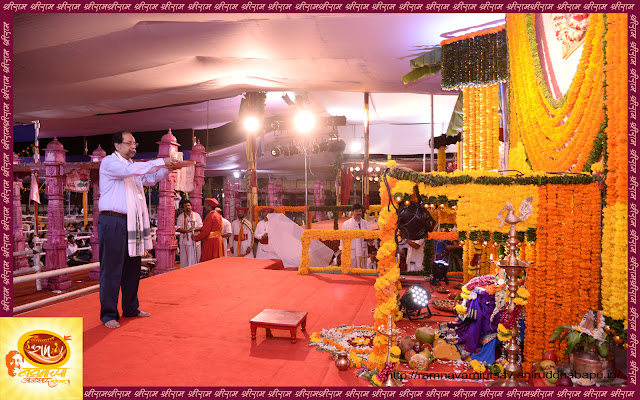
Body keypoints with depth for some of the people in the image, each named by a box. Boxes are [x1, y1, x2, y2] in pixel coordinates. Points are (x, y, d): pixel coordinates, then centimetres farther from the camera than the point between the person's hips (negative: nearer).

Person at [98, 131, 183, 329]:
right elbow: (129, 170, -22)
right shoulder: (109, 162, -5)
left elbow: (149, 178, 22)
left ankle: (130, 308, 22)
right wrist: (160, 162, -24)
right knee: (111, 269, -4)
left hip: (132, 222, 8)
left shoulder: (132, 165, 21)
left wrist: (167, 168, 4)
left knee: (132, 266, 12)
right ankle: (108, 314, 4)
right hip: (113, 222, -8)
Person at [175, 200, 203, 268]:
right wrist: (187, 230, -19)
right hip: (185, 240, -1)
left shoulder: (196, 215, 7)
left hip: (195, 240, 1)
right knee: (185, 258, 0)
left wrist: (194, 229, -17)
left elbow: (201, 226, 3)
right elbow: (178, 228, -2)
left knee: (195, 257, 2)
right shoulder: (181, 216, 6)